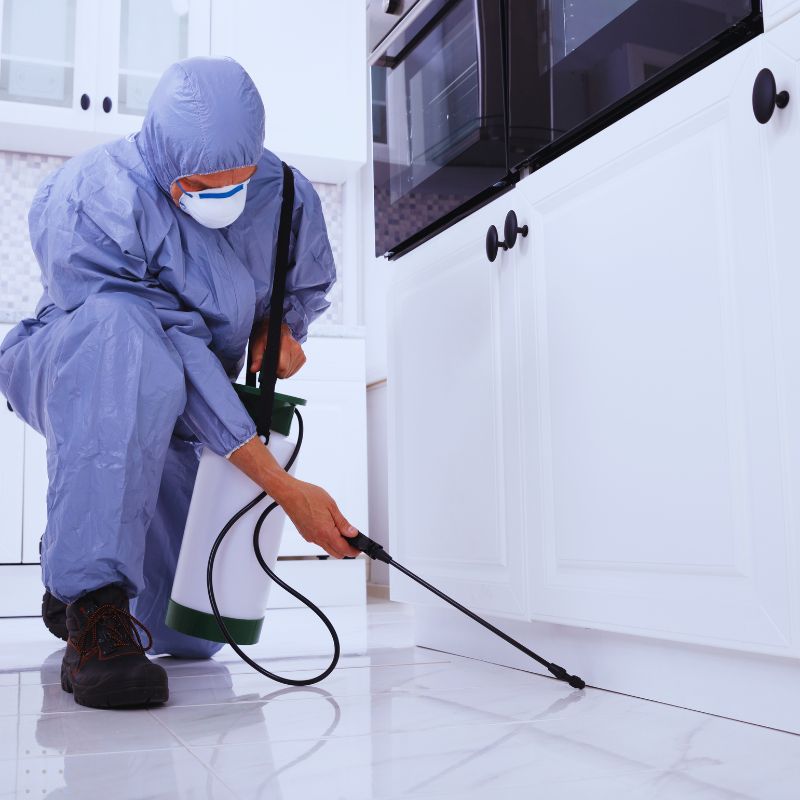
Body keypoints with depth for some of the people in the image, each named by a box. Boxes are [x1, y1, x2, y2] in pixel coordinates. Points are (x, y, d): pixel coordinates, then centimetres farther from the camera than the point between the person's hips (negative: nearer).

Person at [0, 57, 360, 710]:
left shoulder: (287, 196, -10)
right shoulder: (87, 201, -27)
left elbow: (310, 282, 13)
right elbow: (176, 357, -33)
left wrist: (281, 326, -12)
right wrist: (285, 488, -36)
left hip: (174, 416, 5)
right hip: (69, 379, -4)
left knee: (190, 637, -2)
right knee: (122, 330, -43)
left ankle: (73, 574, 33)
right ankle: (91, 602, -37)